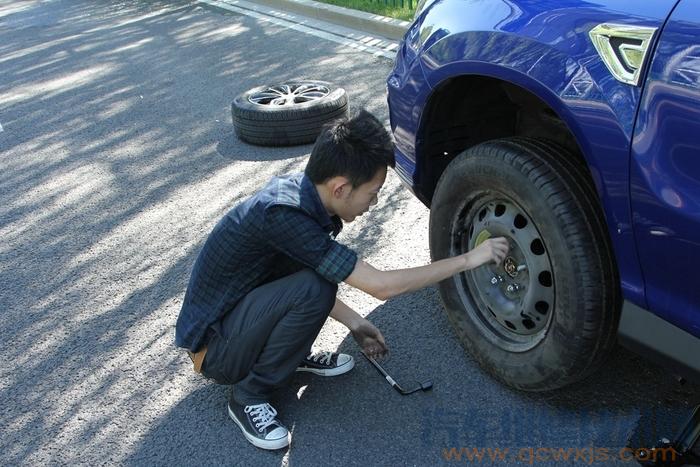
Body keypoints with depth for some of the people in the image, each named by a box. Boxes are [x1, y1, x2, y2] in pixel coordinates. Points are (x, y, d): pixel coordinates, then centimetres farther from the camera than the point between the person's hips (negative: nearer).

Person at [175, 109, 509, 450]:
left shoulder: (297, 192, -7)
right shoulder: (281, 215, -33)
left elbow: (304, 279, 10)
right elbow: (381, 286, -29)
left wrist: (354, 323, 6)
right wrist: (468, 259, -20)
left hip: (240, 307, 8)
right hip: (213, 346, -8)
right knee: (313, 289, -29)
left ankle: (294, 355, 13)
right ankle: (248, 397, -8)